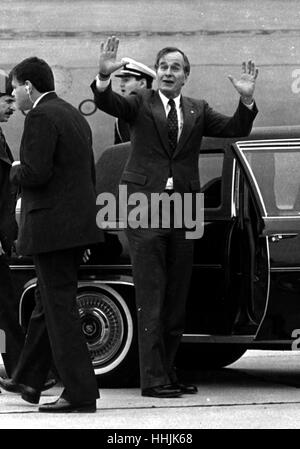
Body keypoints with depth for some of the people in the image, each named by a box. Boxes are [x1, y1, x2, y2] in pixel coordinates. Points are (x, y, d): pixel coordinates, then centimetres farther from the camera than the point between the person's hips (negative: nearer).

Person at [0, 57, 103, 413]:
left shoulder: (40, 117, -13)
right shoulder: (73, 115, 17)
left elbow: (35, 173, -22)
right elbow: (88, 173, 21)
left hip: (52, 227, -10)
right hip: (77, 223, 10)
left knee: (60, 308, -6)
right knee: (47, 304, 19)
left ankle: (80, 394, -6)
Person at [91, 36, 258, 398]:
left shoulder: (198, 111, 12)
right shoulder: (140, 103, 3)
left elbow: (236, 129, 4)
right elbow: (106, 103, -14)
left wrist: (246, 99, -14)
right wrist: (104, 76, -34)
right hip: (145, 208, -4)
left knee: (176, 301, 10)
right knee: (150, 300, -5)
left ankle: (168, 373, 18)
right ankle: (153, 380, -4)